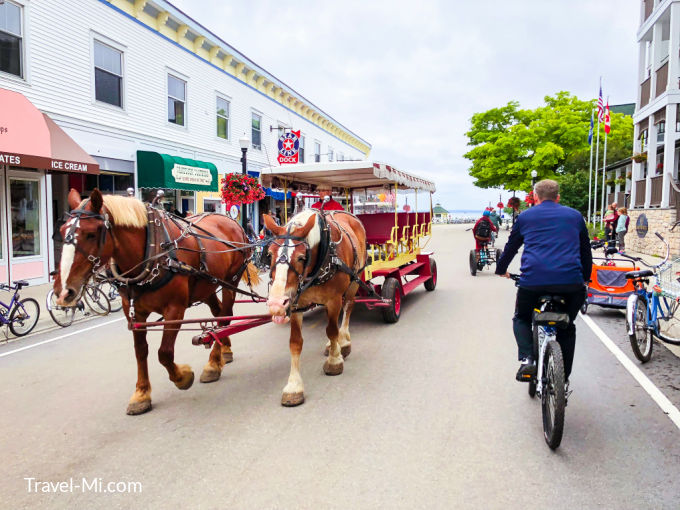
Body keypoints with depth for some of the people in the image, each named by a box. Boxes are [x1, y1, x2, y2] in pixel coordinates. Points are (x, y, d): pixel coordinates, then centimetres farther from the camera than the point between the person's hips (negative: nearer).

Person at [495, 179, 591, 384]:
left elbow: (510, 247, 26)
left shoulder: (525, 216, 16)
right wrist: (586, 277, 45)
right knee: (567, 325, 25)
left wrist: (501, 269, 43)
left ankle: (527, 359, 0)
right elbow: (586, 250, 29)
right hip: (571, 281, 2)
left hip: (533, 280, -1)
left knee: (521, 319, 24)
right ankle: (564, 377, 26)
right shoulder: (575, 215, 20)